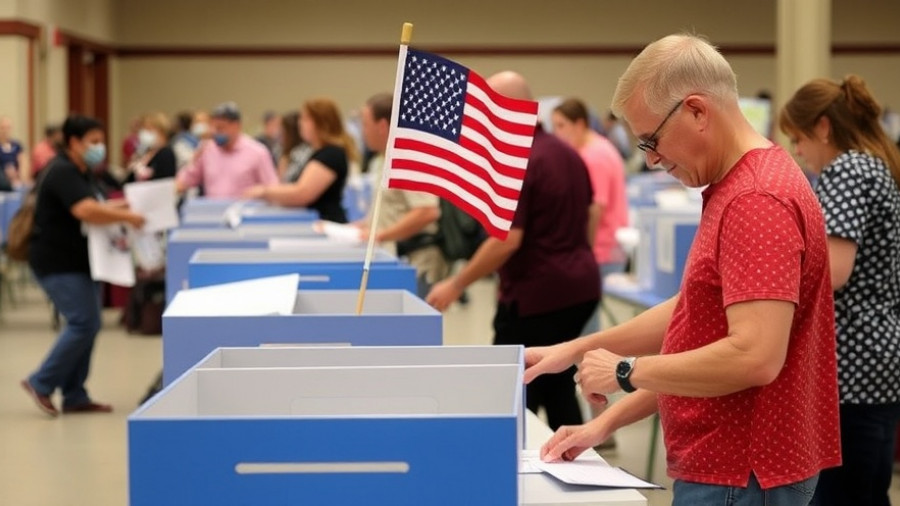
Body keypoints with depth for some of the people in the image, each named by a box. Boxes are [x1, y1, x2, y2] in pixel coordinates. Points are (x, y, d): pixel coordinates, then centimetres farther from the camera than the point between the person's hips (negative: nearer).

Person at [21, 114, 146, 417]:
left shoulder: (80, 173, 16)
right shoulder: (63, 173, -17)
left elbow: (94, 208, 27)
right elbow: (86, 211, -31)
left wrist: (116, 209, 7)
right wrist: (127, 217, -22)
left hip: (76, 261, 10)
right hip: (58, 263, -10)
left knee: (86, 325, 8)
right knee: (83, 323, -14)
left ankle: (74, 396, 12)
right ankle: (41, 384, -5)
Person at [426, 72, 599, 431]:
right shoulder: (568, 154, 11)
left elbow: (507, 240, -23)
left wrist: (457, 285, -16)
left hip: (535, 296, -9)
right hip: (580, 288, 9)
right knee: (558, 385, 17)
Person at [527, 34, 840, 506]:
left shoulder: (756, 199, -20)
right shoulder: (734, 188, 13)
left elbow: (756, 357, -28)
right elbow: (693, 316, 19)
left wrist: (627, 372, -16)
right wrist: (575, 349, 15)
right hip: (728, 466, 10)